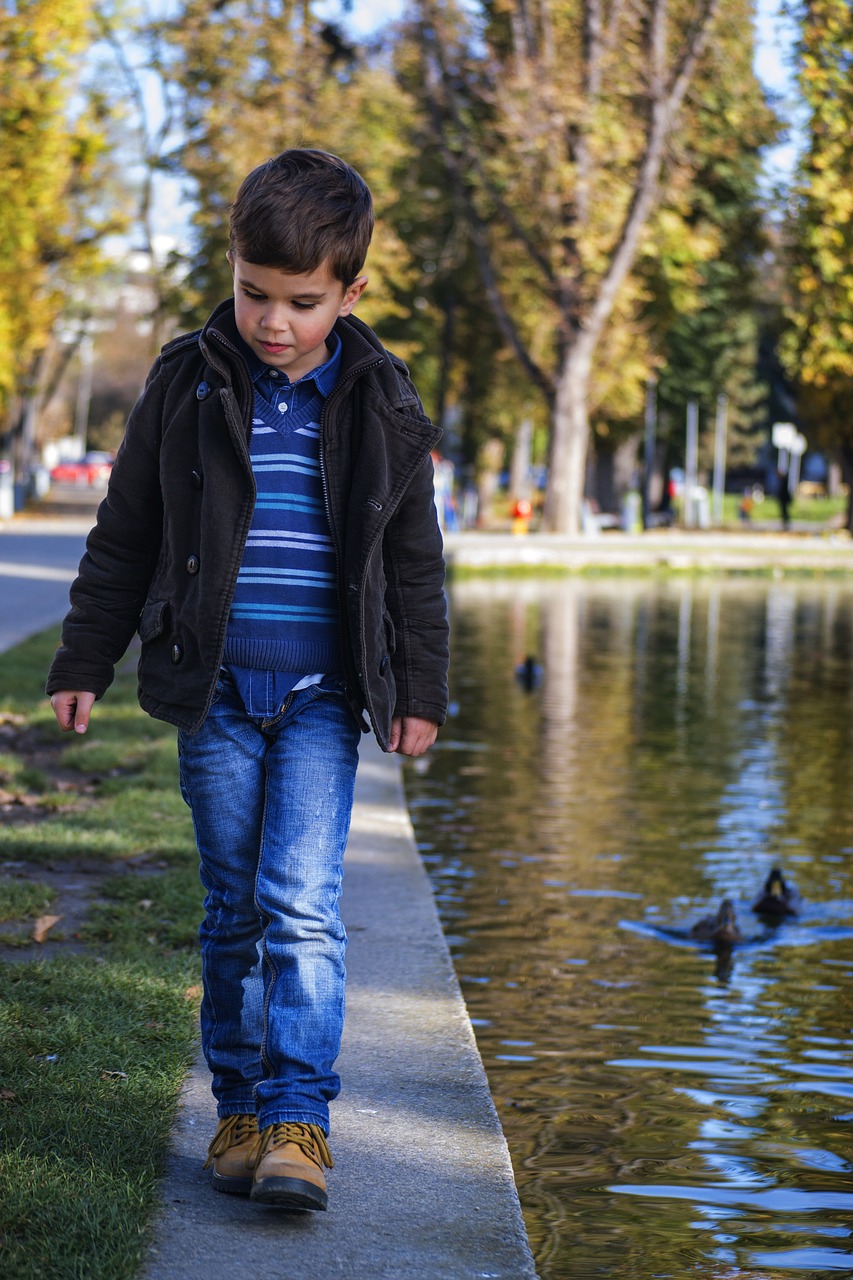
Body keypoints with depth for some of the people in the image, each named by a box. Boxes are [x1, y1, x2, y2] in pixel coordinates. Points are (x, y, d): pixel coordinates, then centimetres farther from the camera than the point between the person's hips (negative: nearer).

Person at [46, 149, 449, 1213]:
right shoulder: (188, 385, 0)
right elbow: (124, 535, 7)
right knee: (232, 908, 7)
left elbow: (415, 564, 7)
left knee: (301, 903, -11)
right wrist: (84, 662, 7)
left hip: (323, 695, -1)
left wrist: (421, 689, 5)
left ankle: (299, 1116, -7)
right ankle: (239, 1105, 18)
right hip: (212, 692, 1)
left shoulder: (379, 405, 0)